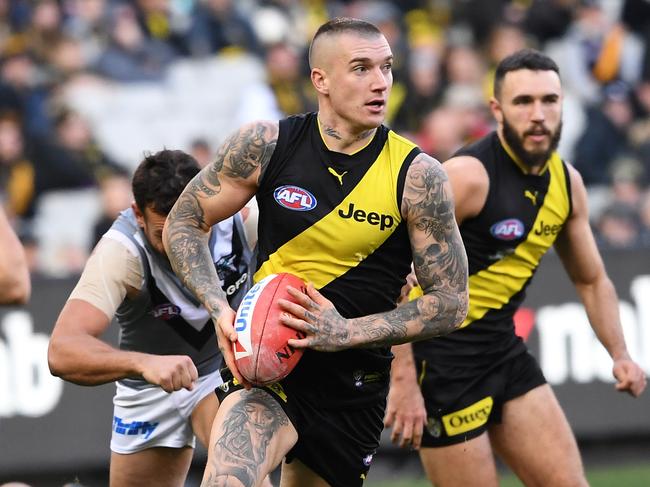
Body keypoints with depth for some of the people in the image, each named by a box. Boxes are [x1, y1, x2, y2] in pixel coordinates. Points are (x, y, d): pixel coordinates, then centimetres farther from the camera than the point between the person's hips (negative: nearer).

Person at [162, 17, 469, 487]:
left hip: (353, 390, 2)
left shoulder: (417, 175, -9)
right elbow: (183, 224, 5)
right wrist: (220, 309, -12)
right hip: (266, 365, -1)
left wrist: (347, 333, -19)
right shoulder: (266, 145, -6)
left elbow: (451, 303, -6)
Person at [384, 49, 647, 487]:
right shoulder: (467, 176, -18)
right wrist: (404, 381, -27)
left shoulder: (567, 182, 5)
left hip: (504, 352, 8)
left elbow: (592, 280, 20)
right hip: (443, 358, -7)